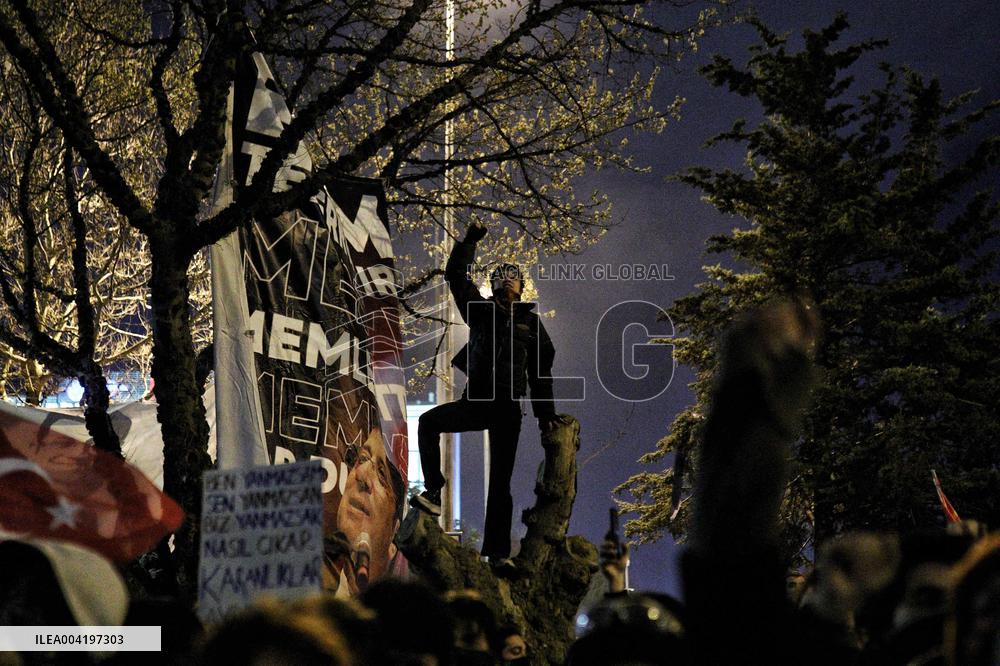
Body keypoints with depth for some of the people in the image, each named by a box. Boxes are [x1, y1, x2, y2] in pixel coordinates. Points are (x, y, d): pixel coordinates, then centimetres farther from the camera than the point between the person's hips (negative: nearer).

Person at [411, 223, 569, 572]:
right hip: (475, 401, 1)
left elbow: (540, 371, 14)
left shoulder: (531, 323, 10)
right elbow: (456, 276, 4)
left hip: (508, 408, -1)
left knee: (501, 482, -1)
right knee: (429, 422, -23)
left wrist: (545, 414, 12)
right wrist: (469, 241, -4)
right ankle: (433, 493, -21)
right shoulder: (481, 311, 9)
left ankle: (498, 553, 0)